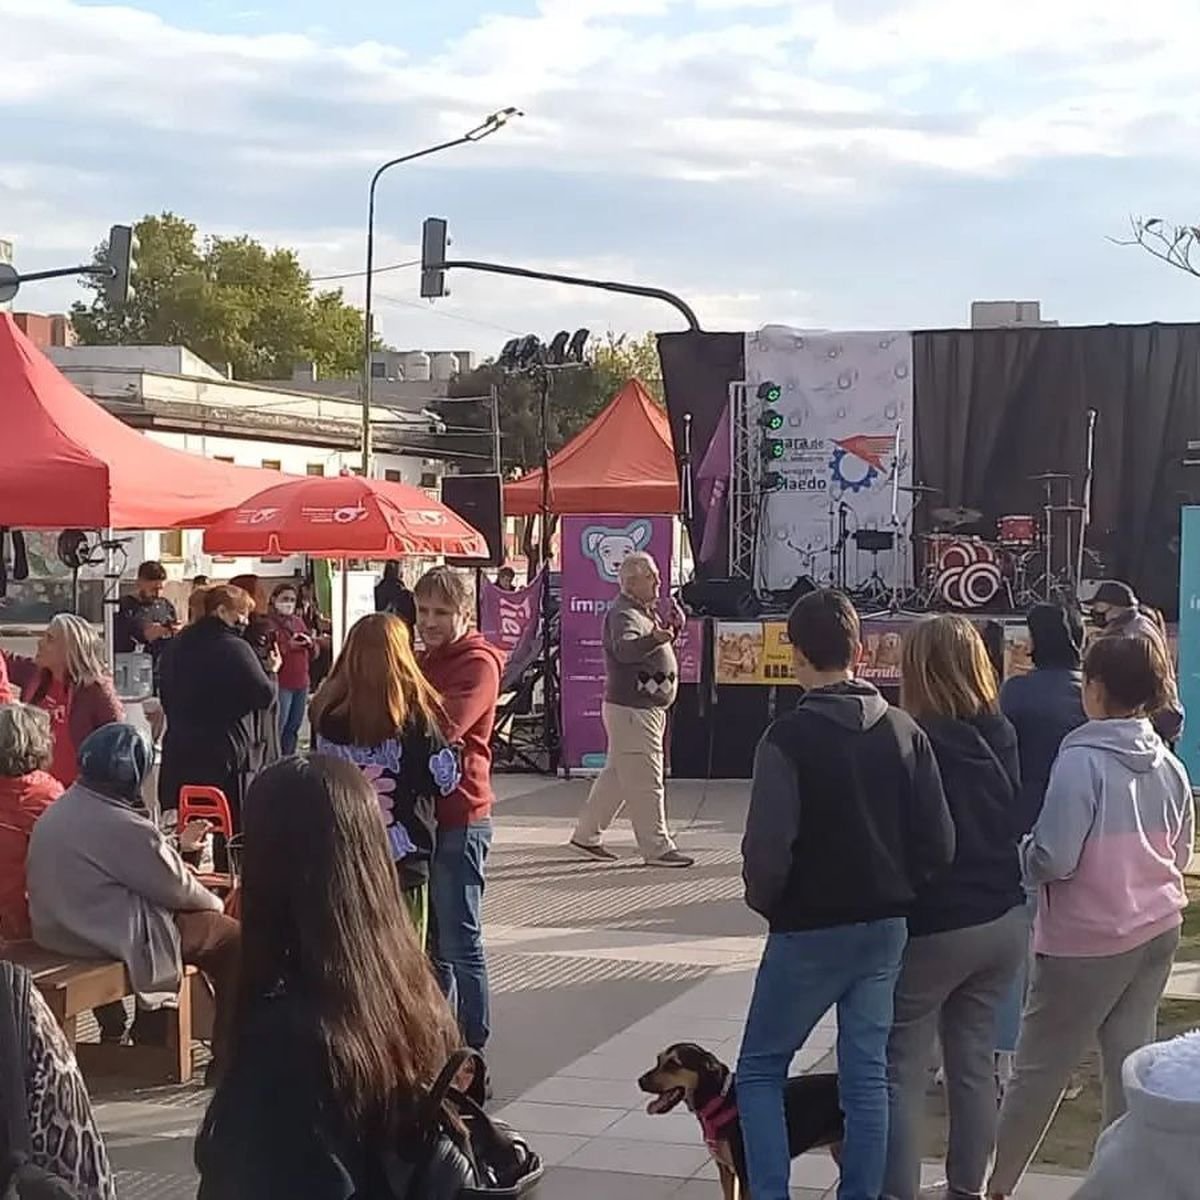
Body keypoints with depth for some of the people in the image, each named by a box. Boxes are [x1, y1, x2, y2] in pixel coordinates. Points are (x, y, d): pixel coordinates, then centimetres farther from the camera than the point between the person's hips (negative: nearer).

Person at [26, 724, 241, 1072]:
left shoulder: (55, 813, 3)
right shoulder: (124, 827, -24)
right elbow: (175, 886, -13)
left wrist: (175, 848, 19)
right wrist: (213, 902, 6)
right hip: (112, 937, -9)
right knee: (232, 939, 3)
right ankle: (227, 1056, 9)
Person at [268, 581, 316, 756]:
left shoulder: (298, 621, 15)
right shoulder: (268, 623, -7)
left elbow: (313, 654, 17)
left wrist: (310, 642, -5)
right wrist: (288, 646, -26)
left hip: (301, 683, 7)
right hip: (280, 684, -7)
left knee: (294, 727, 13)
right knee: (278, 728, -8)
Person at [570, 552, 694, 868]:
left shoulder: (645, 612, 17)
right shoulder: (623, 614, -15)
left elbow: (657, 650, 27)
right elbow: (625, 648, -36)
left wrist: (672, 629, 8)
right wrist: (654, 638, -55)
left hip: (648, 708, 11)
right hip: (630, 709, -11)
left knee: (617, 775, 16)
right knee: (645, 781, -6)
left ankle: (586, 834, 24)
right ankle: (657, 848, -1)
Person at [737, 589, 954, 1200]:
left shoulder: (788, 738, -16)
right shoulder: (905, 732, 0)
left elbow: (768, 847, -19)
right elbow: (939, 842, 0)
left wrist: (765, 901, 0)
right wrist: (897, 895, 13)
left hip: (809, 932, -5)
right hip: (885, 928, 5)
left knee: (760, 1069, 9)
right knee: (867, 1075, 11)